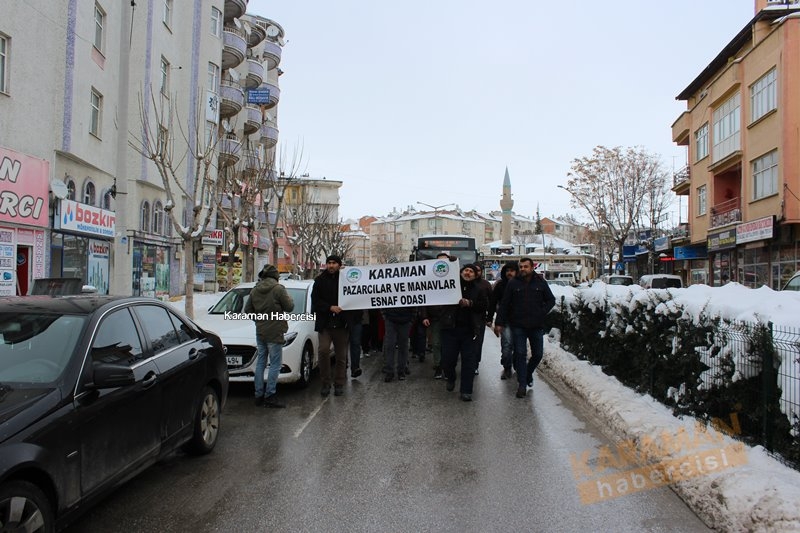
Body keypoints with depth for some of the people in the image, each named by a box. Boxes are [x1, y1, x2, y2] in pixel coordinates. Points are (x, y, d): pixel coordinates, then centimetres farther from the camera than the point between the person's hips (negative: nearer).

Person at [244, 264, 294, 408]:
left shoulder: (255, 290, 6)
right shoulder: (278, 289, -13)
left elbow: (247, 309, 10)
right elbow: (289, 307, -10)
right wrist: (288, 298, 9)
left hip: (260, 331, 6)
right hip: (274, 332, -6)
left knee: (260, 363, 13)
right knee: (275, 364, -1)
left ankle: (259, 395, 16)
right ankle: (270, 396, -4)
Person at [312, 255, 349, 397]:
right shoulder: (320, 280, 5)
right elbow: (315, 301, -1)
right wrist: (330, 308, -14)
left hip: (341, 324, 1)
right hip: (324, 323, -1)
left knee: (341, 356, 6)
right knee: (324, 350, -15)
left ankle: (339, 384, 18)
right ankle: (326, 383, 0)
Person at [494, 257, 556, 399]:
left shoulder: (540, 282, 2)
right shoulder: (513, 283, -2)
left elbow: (551, 300, 12)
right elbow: (504, 304, 0)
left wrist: (542, 313, -4)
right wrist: (499, 323, -4)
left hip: (536, 325, 2)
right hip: (518, 325, -2)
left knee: (538, 354, 10)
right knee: (520, 354, -3)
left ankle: (528, 373, 37)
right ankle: (522, 385, 4)